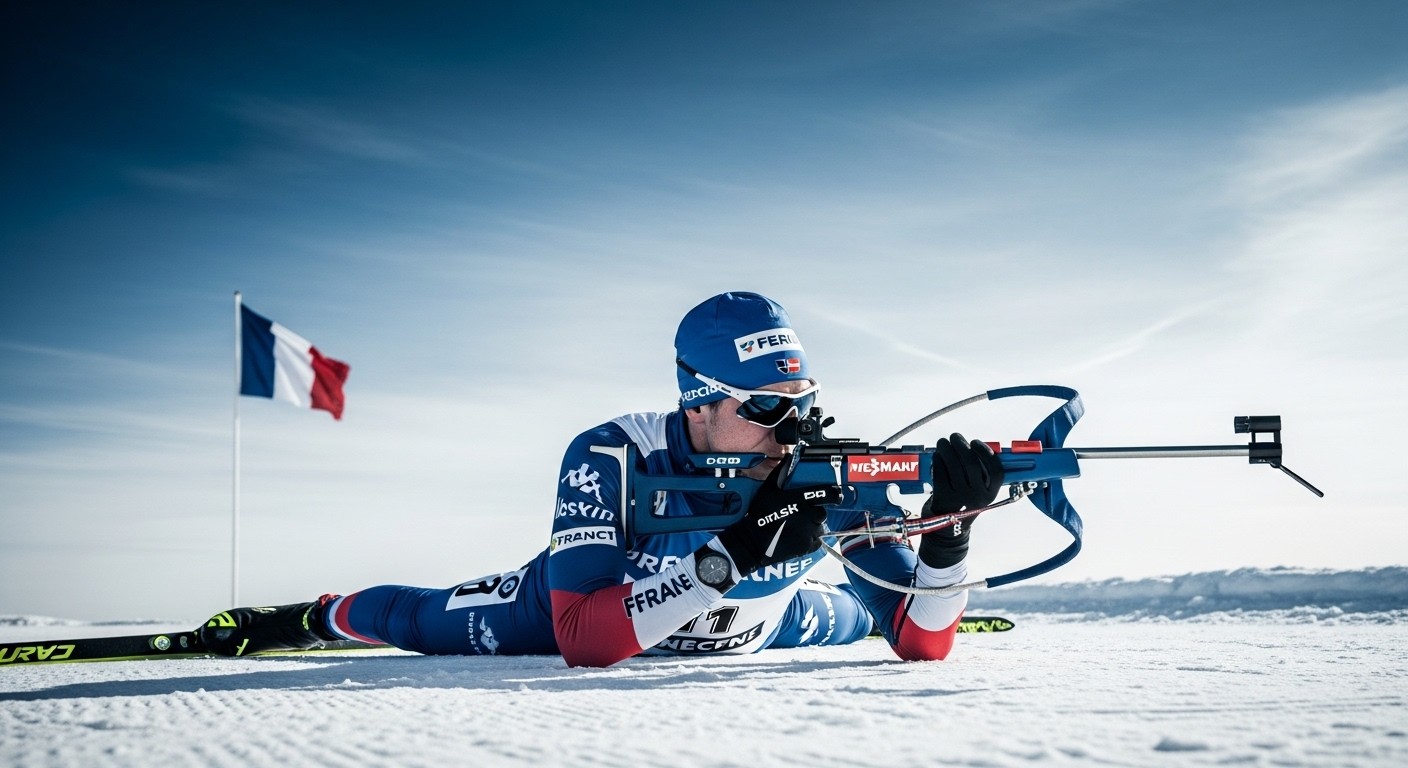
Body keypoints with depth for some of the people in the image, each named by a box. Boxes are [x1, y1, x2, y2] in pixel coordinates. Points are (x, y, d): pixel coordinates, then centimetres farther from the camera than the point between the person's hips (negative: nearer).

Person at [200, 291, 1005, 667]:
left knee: (840, 618, 29)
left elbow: (922, 646, -33)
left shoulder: (829, 474, -35)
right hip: (578, 603, -3)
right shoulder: (609, 460, -42)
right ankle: (309, 616, 46)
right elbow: (582, 639, -49)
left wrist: (951, 527, -53)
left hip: (745, 624, 3)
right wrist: (733, 553, -58)